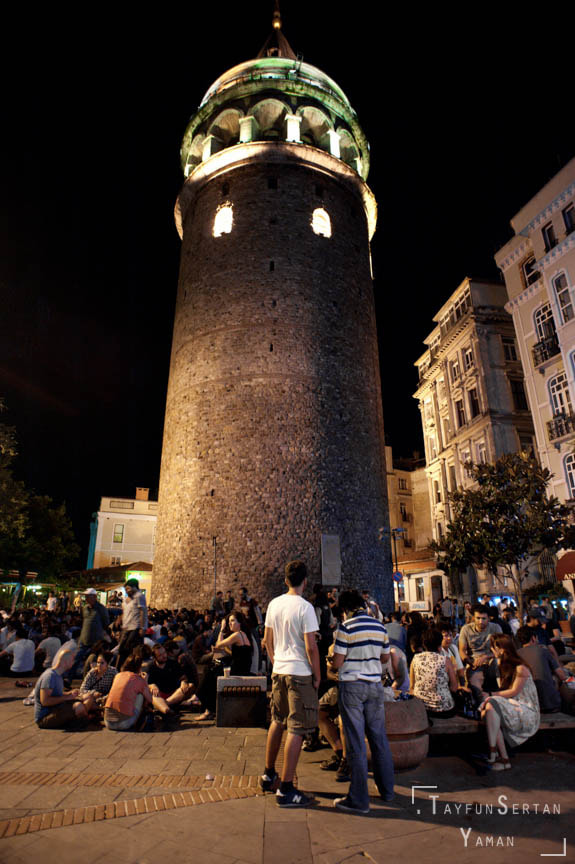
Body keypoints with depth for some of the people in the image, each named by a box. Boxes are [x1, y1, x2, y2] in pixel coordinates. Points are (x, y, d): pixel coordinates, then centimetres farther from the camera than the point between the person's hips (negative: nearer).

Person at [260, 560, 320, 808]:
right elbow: (311, 647, -18)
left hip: (278, 671, 7)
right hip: (300, 673, -7)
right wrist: (317, 675, -6)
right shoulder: (305, 607, -17)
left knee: (277, 722, 22)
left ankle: (269, 775, 35)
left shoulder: (274, 604, 3)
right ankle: (286, 790, 9)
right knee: (297, 729, 3)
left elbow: (267, 640, 11)